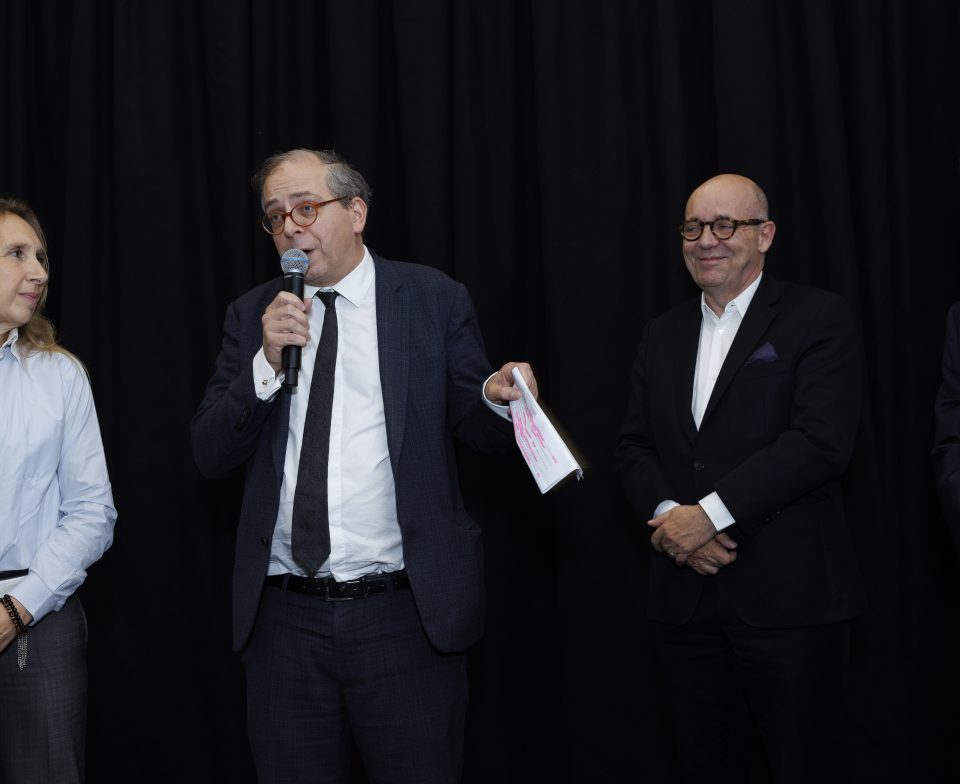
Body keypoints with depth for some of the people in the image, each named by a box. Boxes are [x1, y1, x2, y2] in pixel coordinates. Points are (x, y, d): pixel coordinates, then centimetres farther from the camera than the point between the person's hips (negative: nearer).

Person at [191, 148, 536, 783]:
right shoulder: (253, 316, 8)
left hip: (406, 615, -2)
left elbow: (476, 430, 5)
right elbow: (211, 456, 2)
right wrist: (267, 362, -12)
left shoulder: (435, 300, 1)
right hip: (284, 619, 2)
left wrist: (499, 400, -17)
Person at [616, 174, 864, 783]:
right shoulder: (663, 334, 16)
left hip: (788, 595, -5)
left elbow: (821, 441, -15)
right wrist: (666, 515, -8)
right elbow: (634, 446, 13)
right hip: (685, 593, 5)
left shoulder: (820, 318, -3)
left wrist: (709, 513, -18)